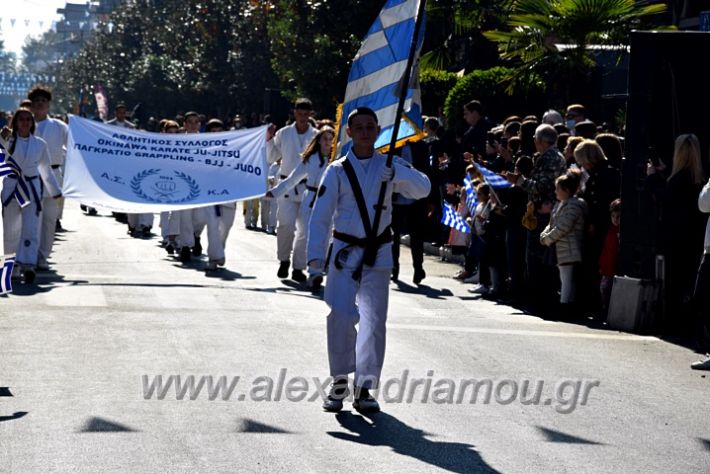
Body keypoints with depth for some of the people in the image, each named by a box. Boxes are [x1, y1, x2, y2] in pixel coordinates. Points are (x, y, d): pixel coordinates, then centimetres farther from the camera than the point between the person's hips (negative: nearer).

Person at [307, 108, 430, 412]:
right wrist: (315, 256, -9)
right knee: (341, 316, -11)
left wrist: (396, 173, -24)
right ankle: (340, 382, 5)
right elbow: (320, 216, -2)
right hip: (344, 251, -1)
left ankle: (364, 387, 6)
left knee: (375, 320, -2)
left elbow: (423, 188, -8)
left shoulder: (389, 166, 5)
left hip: (378, 253, 2)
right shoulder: (338, 171, 0)